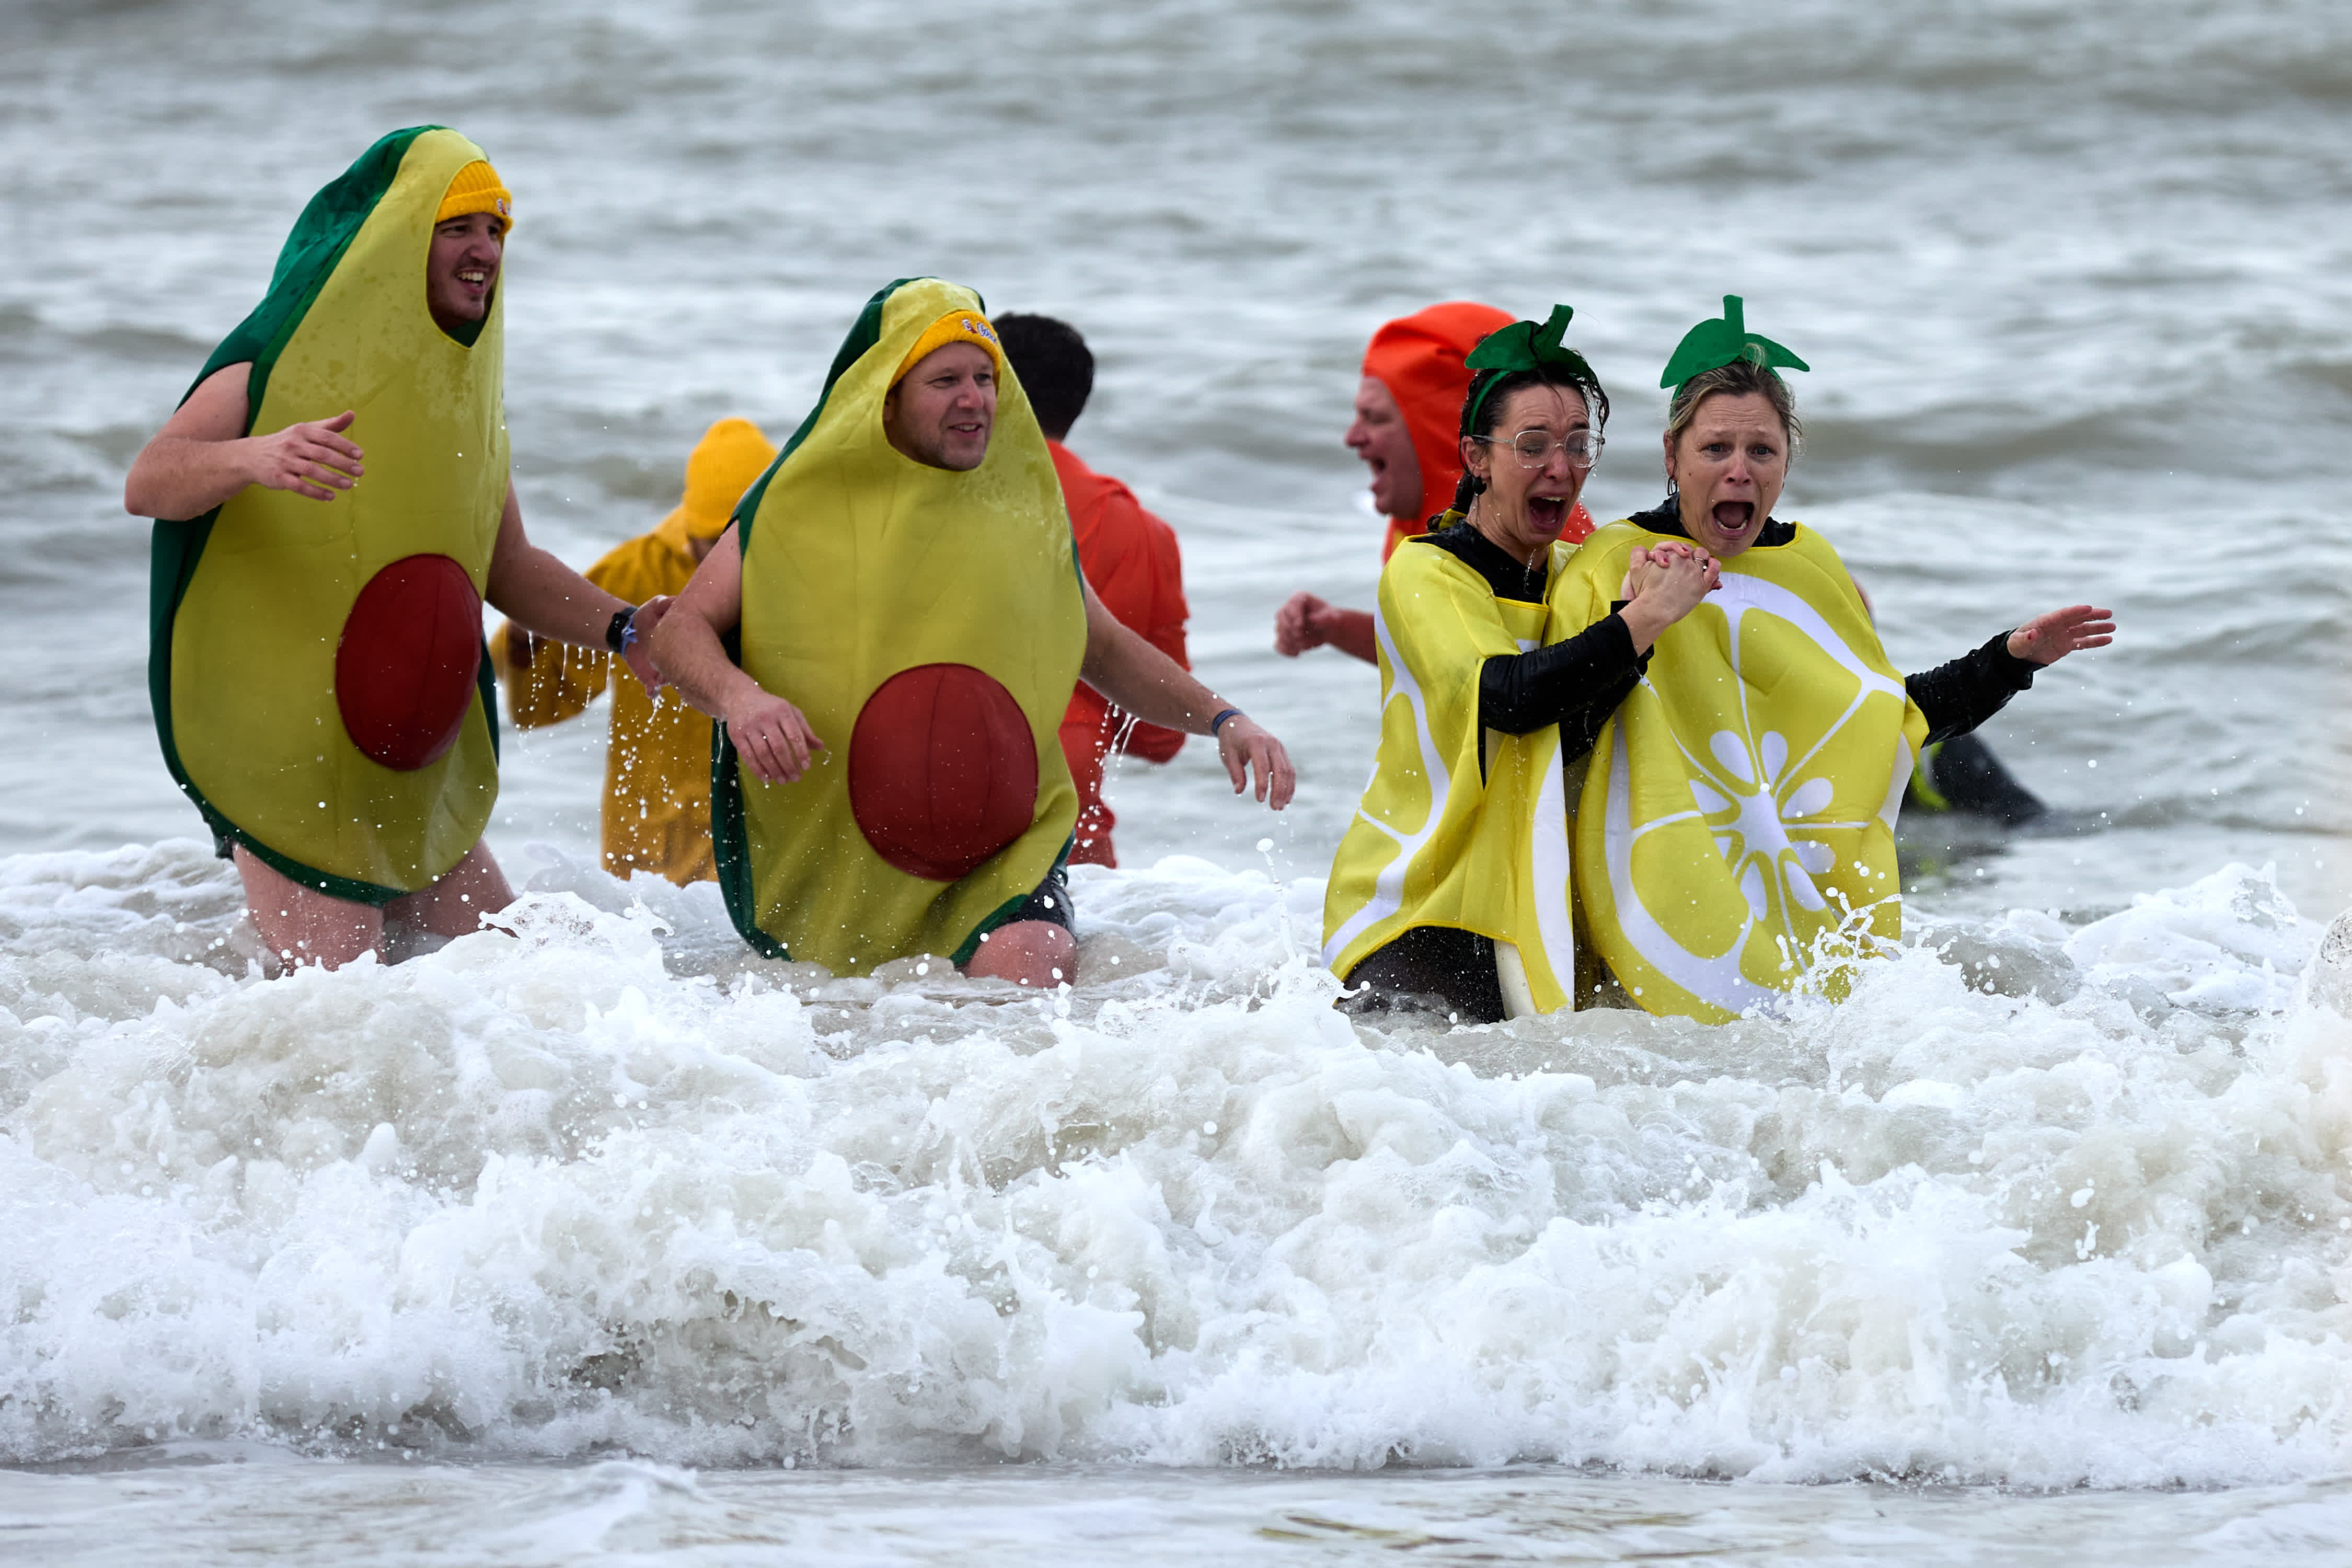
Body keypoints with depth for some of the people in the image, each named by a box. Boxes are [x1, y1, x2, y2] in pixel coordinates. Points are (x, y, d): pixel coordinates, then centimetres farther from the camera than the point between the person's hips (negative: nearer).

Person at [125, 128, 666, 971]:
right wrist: (253, 457, -43)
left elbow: (505, 568, 21)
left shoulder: (465, 392, 13)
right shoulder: (277, 362, -9)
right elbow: (147, 485, -22)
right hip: (282, 749, -7)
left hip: (415, 759, 7)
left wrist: (621, 629, 3)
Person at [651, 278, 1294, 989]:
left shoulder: (1023, 514, 7)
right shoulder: (801, 508, 0)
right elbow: (682, 629, -3)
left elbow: (1107, 651, 21)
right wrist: (737, 696, -25)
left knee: (1023, 965, -28)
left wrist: (1222, 719, 6)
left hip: (995, 841, 0)